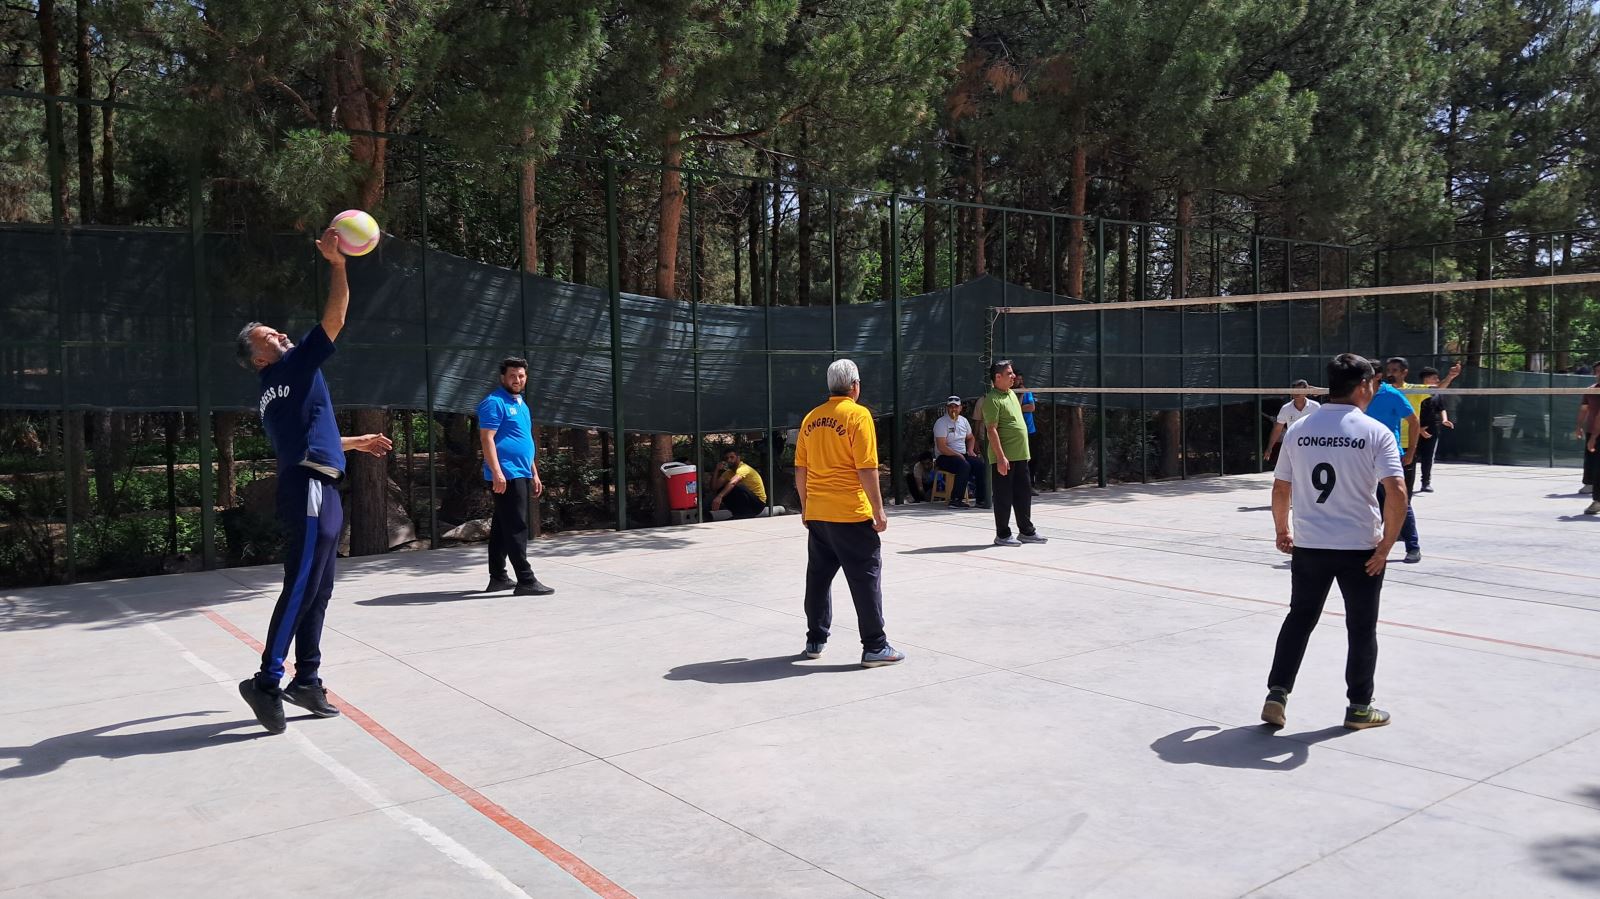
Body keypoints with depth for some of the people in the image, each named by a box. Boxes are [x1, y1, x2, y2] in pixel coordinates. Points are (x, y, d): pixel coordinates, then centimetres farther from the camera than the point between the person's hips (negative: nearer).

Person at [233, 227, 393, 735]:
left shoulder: (277, 390, 23)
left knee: (317, 590, 11)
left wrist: (357, 443, 43)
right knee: (301, 588, -11)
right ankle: (267, 681, -10)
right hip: (310, 489, -10)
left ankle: (306, 680, 15)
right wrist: (337, 263, -7)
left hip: (314, 491, 10)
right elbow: (335, 317, -8)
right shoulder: (292, 366, -3)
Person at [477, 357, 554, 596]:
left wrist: (534, 474, 22)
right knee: (516, 528, -10)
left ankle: (498, 578, 19)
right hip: (506, 476, -9)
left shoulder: (521, 404, 19)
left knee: (502, 527, 13)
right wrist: (497, 473, -24)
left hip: (521, 475, 9)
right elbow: (487, 439, -16)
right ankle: (526, 581, -9)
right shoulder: (495, 403, -9)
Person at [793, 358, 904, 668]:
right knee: (866, 578, 1)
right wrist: (879, 511, -10)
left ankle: (815, 641, 23)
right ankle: (875, 648, 3)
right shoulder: (858, 415, -10)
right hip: (851, 514, -6)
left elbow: (800, 468, 11)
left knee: (818, 577, 15)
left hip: (816, 514, 6)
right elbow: (867, 469, -15)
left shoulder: (812, 418, 8)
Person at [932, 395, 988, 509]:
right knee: (965, 466, -34)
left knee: (981, 464, -19)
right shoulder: (941, 423, -10)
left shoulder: (963, 420, 13)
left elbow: (971, 438, 29)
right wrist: (958, 455, -19)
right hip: (945, 457, -7)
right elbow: (941, 447, -17)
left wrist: (970, 450, 8)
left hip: (962, 455, 7)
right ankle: (956, 500, -29)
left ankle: (981, 499, -15)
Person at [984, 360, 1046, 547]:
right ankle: (1002, 535, 8)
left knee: (1024, 495, 14)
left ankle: (1026, 531, 24)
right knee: (1004, 497, -1)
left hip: (1020, 456, 9)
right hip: (1004, 459, -9)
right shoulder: (992, 399, -14)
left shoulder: (1012, 393, 15)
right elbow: (992, 430, -19)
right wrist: (1001, 457, -24)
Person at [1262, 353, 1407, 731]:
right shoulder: (1376, 432, -9)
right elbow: (1396, 493, -18)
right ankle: (1359, 707, 22)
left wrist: (1282, 530, 20)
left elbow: (1280, 490, 6)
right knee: (1362, 628, 12)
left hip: (1308, 545, 3)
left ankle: (1277, 695, 13)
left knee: (1299, 619, 16)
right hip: (1361, 549, -3)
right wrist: (1386, 545, -10)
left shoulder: (1298, 429, 1)